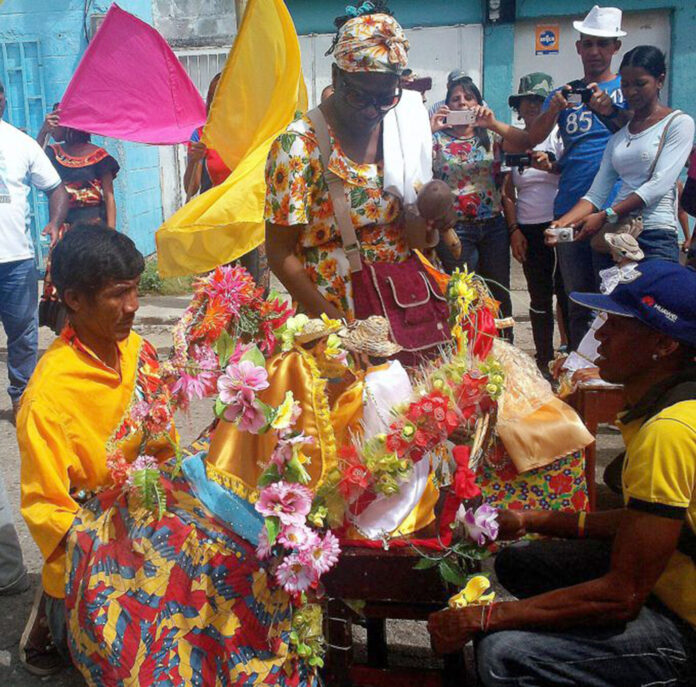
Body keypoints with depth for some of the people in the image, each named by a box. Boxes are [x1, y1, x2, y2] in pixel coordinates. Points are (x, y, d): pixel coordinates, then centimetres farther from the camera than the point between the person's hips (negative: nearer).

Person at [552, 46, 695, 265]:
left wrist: (605, 216, -18)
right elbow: (596, 193, 9)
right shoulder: (618, 133, 17)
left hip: (657, 238, -5)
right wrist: (563, 222, -9)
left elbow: (659, 184, -11)